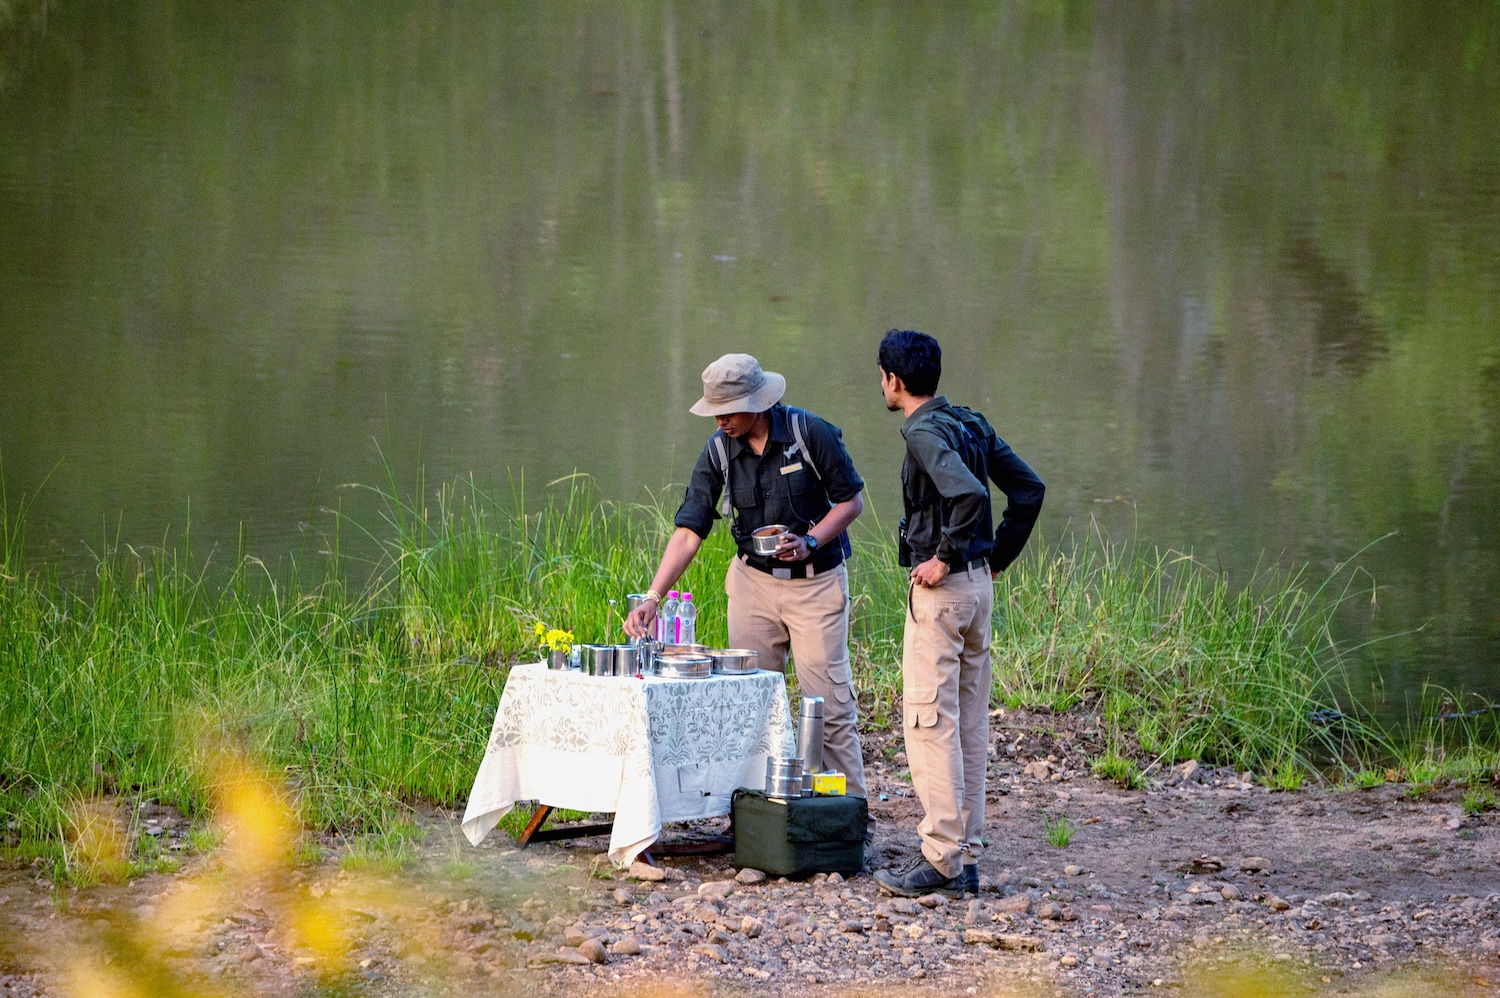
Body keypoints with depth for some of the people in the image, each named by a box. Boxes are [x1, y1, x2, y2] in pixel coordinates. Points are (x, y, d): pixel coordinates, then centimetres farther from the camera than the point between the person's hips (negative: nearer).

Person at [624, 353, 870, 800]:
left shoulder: (810, 433, -14)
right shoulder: (718, 451, -5)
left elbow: (851, 499, -4)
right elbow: (689, 530, -8)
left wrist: (811, 541, -20)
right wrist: (652, 597, -17)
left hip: (816, 582, -3)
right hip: (753, 581, 3)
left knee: (830, 704, -6)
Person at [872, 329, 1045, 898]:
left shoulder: (924, 432, -14)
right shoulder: (971, 425, 12)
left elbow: (969, 493, -30)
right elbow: (1029, 490, 13)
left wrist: (945, 557, -19)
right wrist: (995, 558, 14)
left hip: (940, 589, -9)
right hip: (978, 585, 9)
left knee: (930, 722, -7)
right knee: (969, 723, 11)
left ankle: (941, 860, -9)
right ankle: (966, 856, 13)